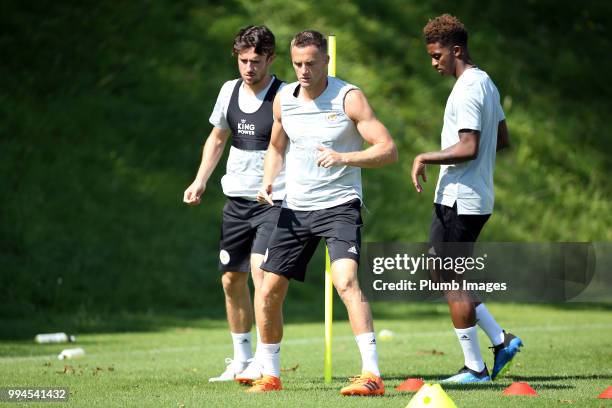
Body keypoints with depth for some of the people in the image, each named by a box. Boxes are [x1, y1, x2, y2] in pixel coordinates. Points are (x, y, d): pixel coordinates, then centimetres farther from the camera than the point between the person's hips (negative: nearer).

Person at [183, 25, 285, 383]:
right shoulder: (230, 91, 6)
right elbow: (217, 138, 21)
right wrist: (201, 180, 12)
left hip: (274, 200, -6)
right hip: (237, 197, 6)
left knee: (261, 270, -20)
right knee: (232, 279, 9)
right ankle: (242, 358, 24)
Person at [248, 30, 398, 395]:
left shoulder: (349, 97, -11)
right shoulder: (284, 98, 5)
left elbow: (388, 150, -16)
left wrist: (344, 158, -31)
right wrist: (268, 183, 4)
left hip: (339, 205, -6)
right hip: (295, 208, 6)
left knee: (346, 282, -26)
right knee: (269, 292, 4)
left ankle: (372, 375, -27)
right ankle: (270, 375, 21)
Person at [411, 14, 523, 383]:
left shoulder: (467, 90, -17)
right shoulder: (486, 83, 14)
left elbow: (467, 148, -24)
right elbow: (502, 140, 22)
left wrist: (425, 158, -15)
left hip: (459, 199, -10)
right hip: (476, 197, 10)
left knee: (452, 282, -3)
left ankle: (475, 368, 1)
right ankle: (501, 339, 12)